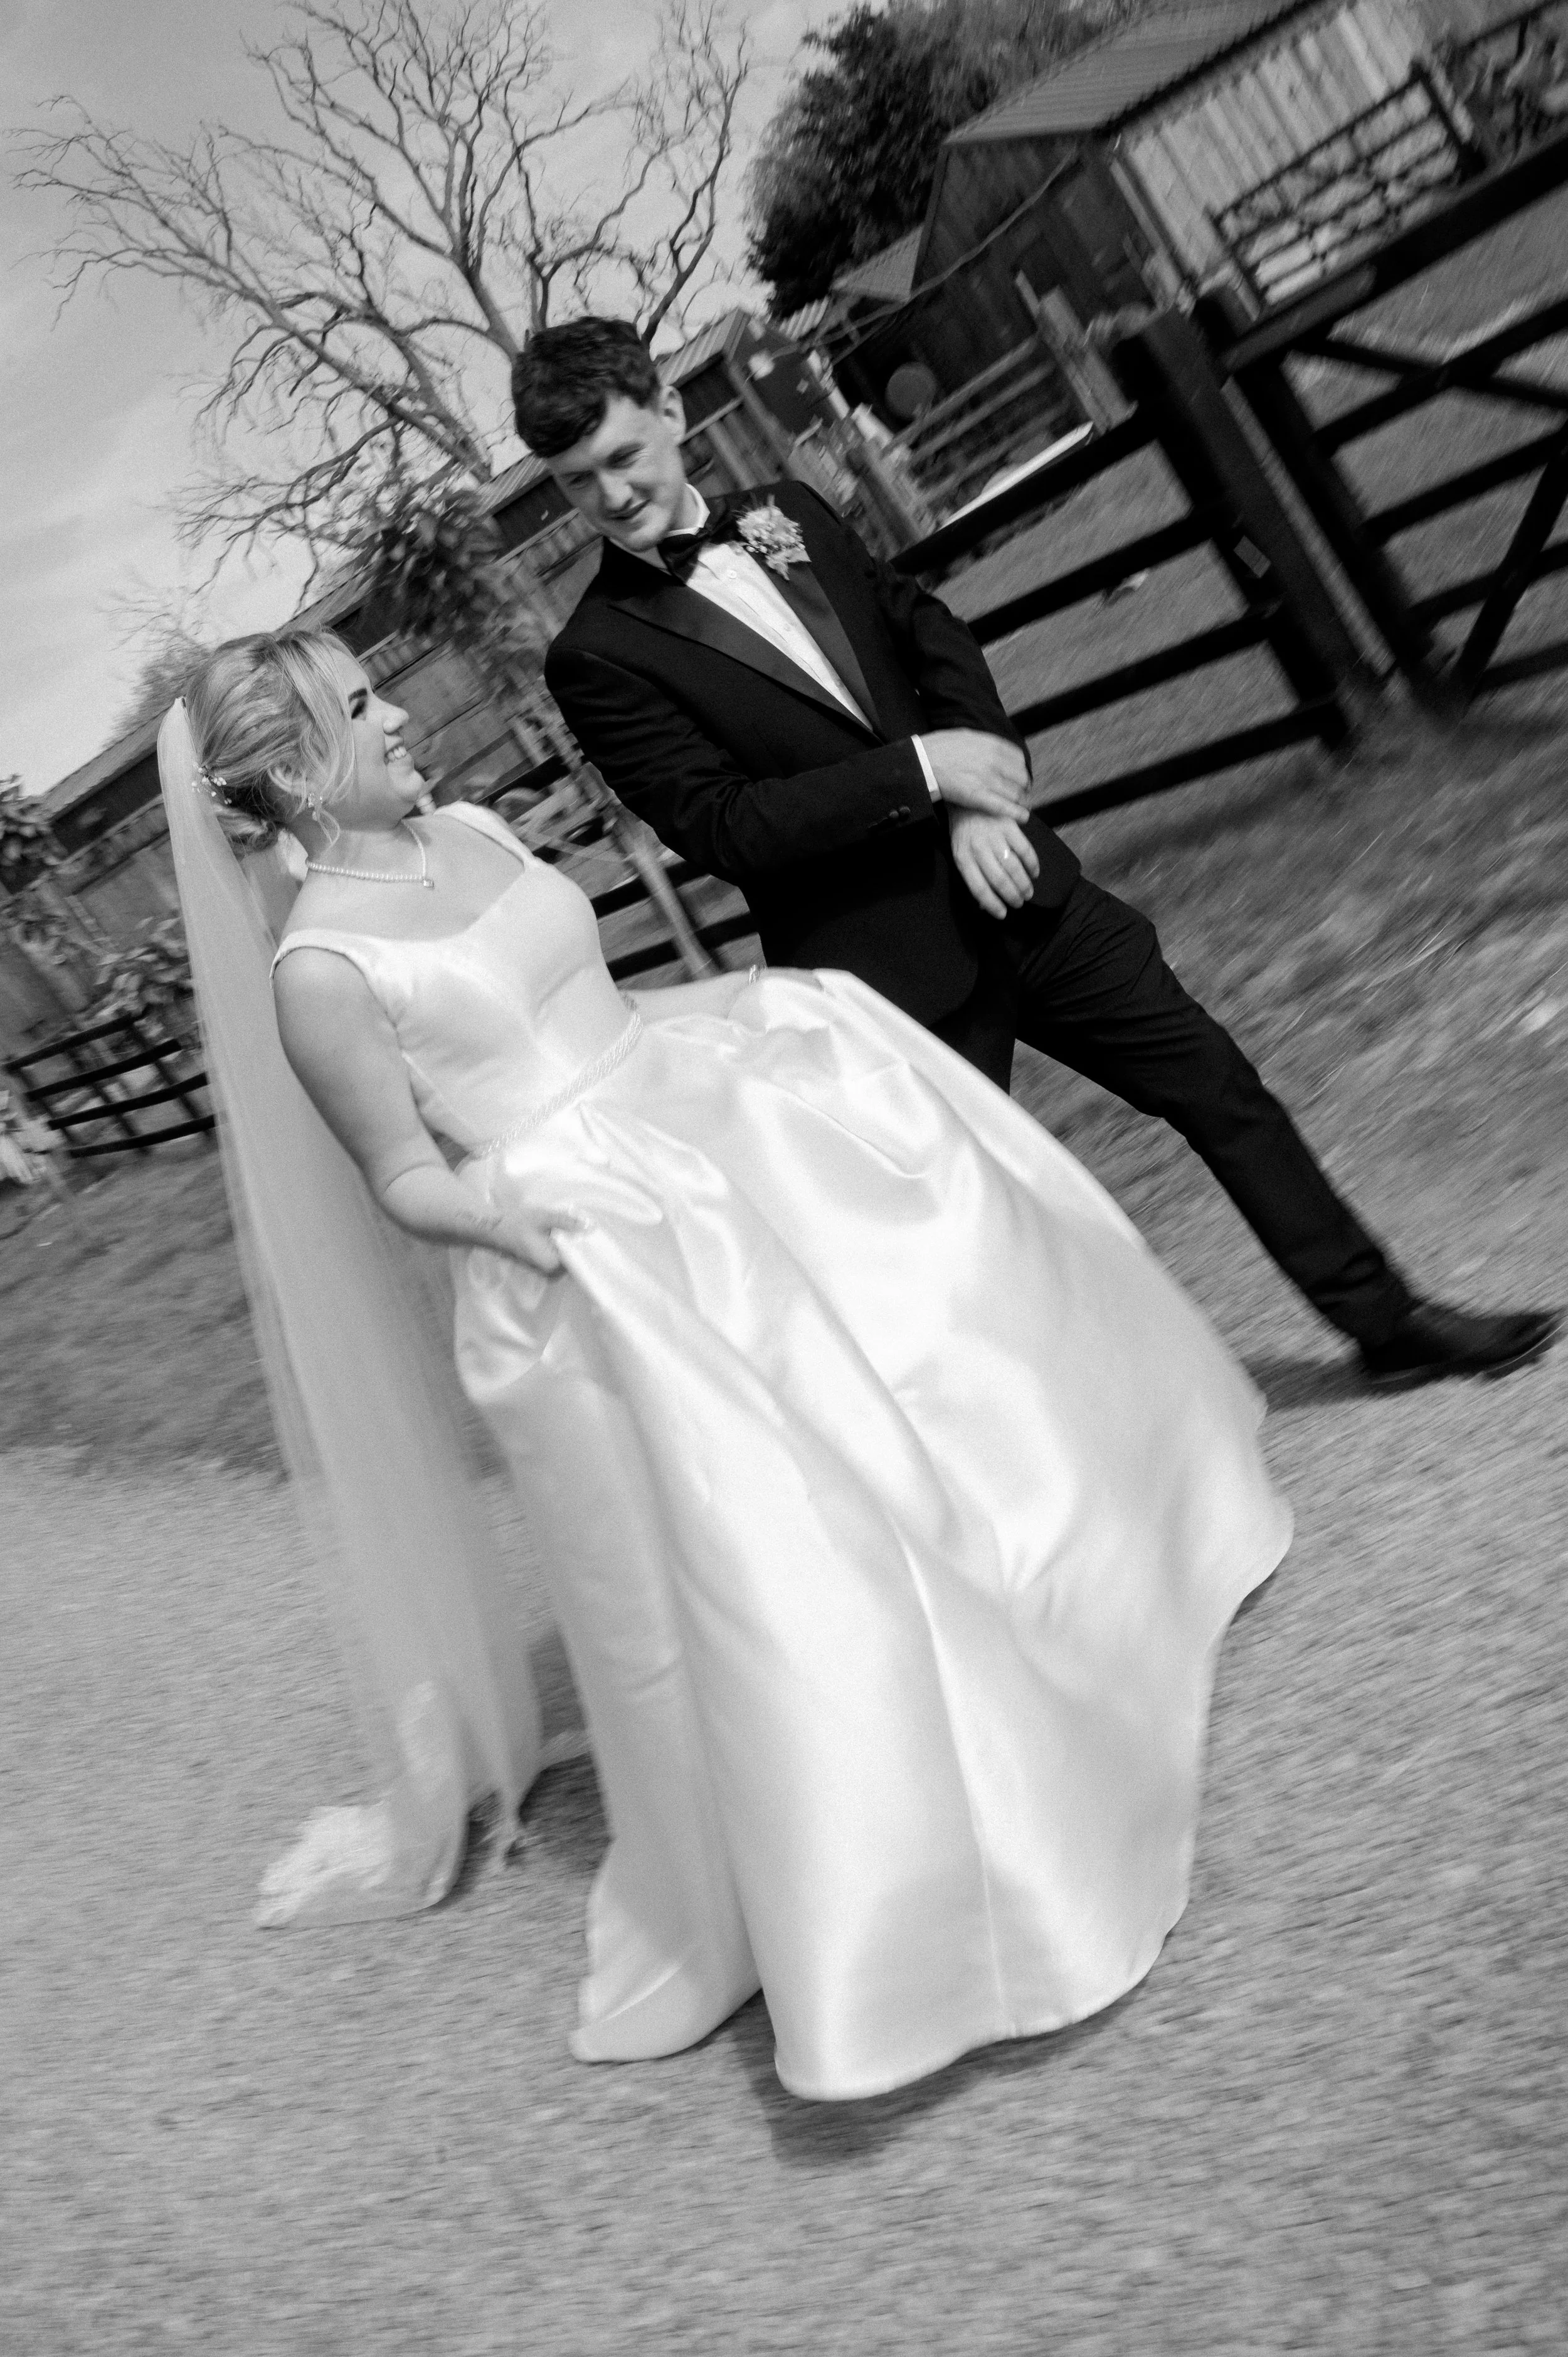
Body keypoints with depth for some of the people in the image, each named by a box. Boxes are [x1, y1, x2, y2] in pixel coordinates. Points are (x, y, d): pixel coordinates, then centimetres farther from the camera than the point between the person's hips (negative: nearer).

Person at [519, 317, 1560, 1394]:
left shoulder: (790, 513, 9)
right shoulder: (599, 659, -8)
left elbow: (932, 634, 10)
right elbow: (720, 826, -16)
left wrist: (981, 798, -8)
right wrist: (922, 769, -18)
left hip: (1004, 876, 6)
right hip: (888, 963, -5)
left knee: (1216, 1083, 10)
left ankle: (1387, 1318, 27)